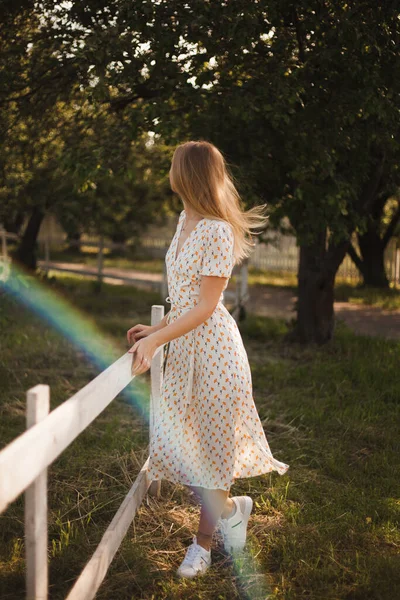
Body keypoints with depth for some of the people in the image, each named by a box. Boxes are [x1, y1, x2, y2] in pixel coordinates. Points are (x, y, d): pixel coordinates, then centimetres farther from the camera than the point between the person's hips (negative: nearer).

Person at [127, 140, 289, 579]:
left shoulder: (216, 231, -18)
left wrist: (154, 341, -19)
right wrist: (157, 329, 9)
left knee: (208, 444, 4)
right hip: (184, 346, 9)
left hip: (211, 348, -9)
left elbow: (205, 307, -18)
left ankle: (203, 542, 22)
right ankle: (230, 509, 30)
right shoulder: (186, 221, 9)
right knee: (178, 442, 11)